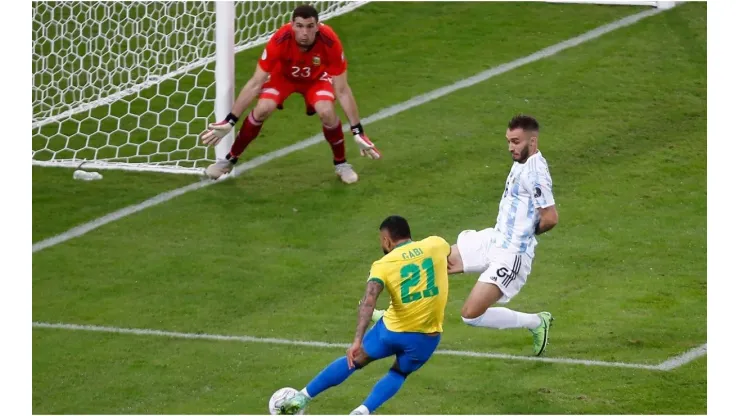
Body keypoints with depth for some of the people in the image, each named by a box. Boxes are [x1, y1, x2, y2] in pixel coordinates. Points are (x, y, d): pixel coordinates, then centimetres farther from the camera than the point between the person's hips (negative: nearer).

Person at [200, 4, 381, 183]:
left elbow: (342, 90, -25)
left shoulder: (330, 42, -36)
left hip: (316, 78, 0)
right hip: (283, 75, 0)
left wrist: (358, 132, -25)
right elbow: (255, 83, -28)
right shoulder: (280, 40, -37)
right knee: (262, 109, -24)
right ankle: (230, 159, -1)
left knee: (327, 112, -27)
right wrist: (229, 122, -28)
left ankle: (341, 163, 1)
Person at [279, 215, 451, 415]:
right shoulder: (436, 244, -1)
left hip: (393, 330, -1)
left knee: (355, 360, 23)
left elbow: (368, 301, -23)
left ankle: (302, 398, 31)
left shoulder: (384, 265, -7)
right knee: (398, 374, 26)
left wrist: (357, 340, -31)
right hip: (426, 337, 1)